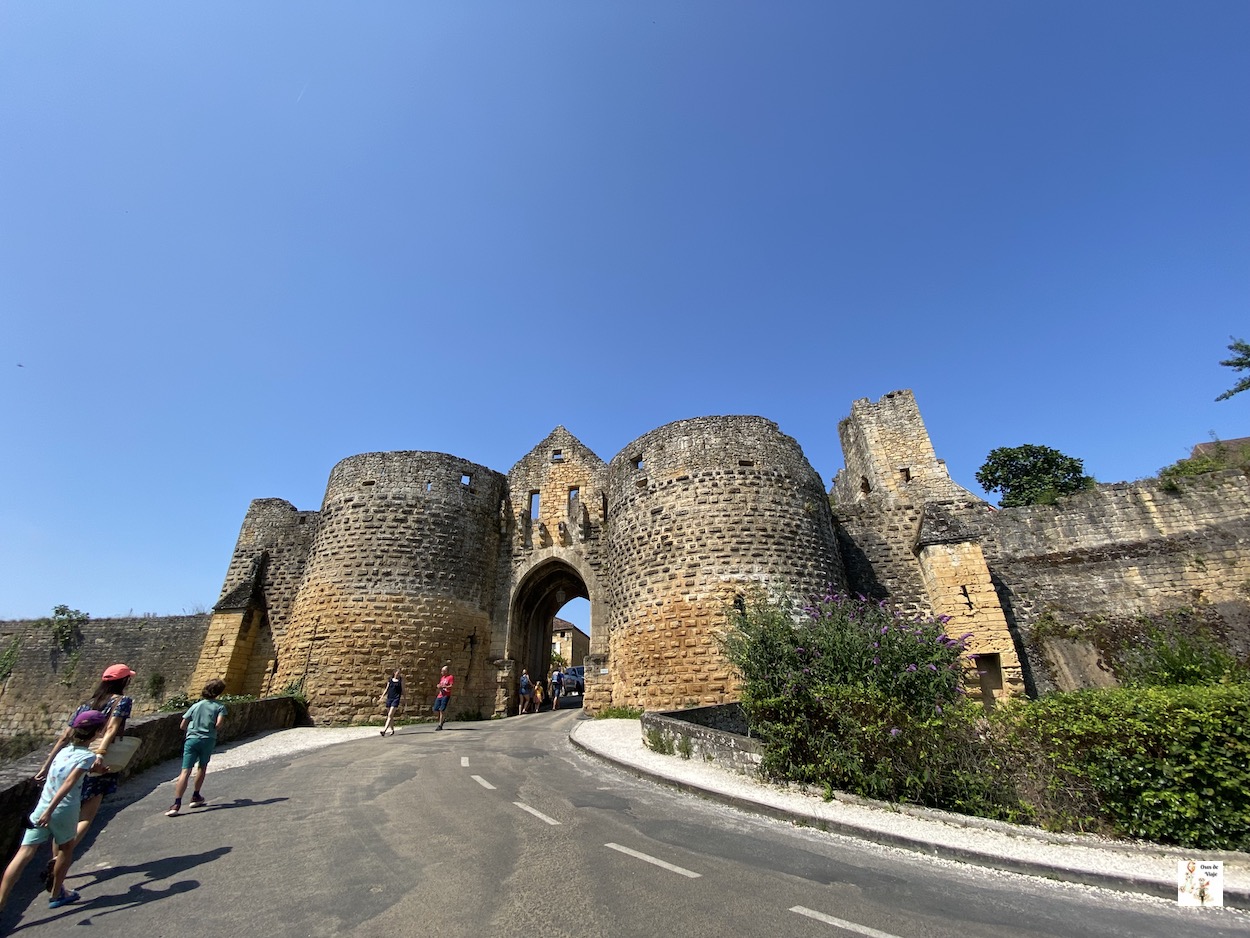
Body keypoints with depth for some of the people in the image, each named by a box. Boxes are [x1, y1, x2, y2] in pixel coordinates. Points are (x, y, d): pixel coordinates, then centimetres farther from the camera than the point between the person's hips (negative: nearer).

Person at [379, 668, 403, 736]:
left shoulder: (401, 680, 2)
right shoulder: (390, 680, 9)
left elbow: (403, 690, 4)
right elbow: (386, 689, 15)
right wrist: (381, 697, 7)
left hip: (396, 699, -4)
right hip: (389, 698, 4)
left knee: (390, 715, -15)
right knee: (389, 716, 11)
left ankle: (384, 730, -20)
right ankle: (392, 730, 25)